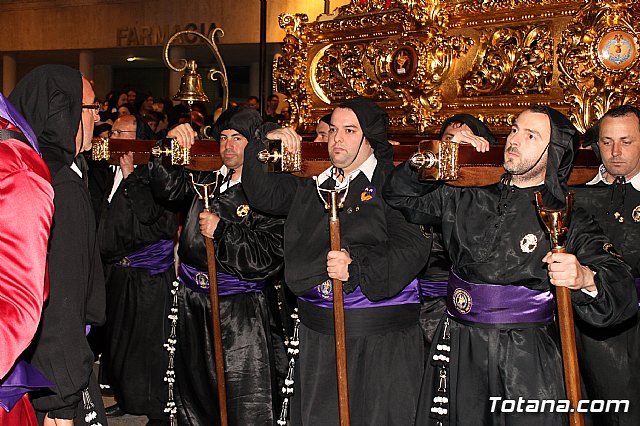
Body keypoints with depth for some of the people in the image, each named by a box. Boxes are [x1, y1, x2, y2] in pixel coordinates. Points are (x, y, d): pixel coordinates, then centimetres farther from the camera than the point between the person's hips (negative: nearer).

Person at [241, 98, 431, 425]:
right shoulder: (315, 186, 14)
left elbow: (412, 247, -17)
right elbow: (263, 194, 12)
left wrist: (357, 271, -27)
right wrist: (265, 141, 2)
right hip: (317, 333, 5)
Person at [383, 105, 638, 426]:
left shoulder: (568, 220, -1)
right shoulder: (469, 198, 9)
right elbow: (400, 195, 20)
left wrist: (585, 279, -33)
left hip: (528, 364, -3)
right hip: (457, 354, 3)